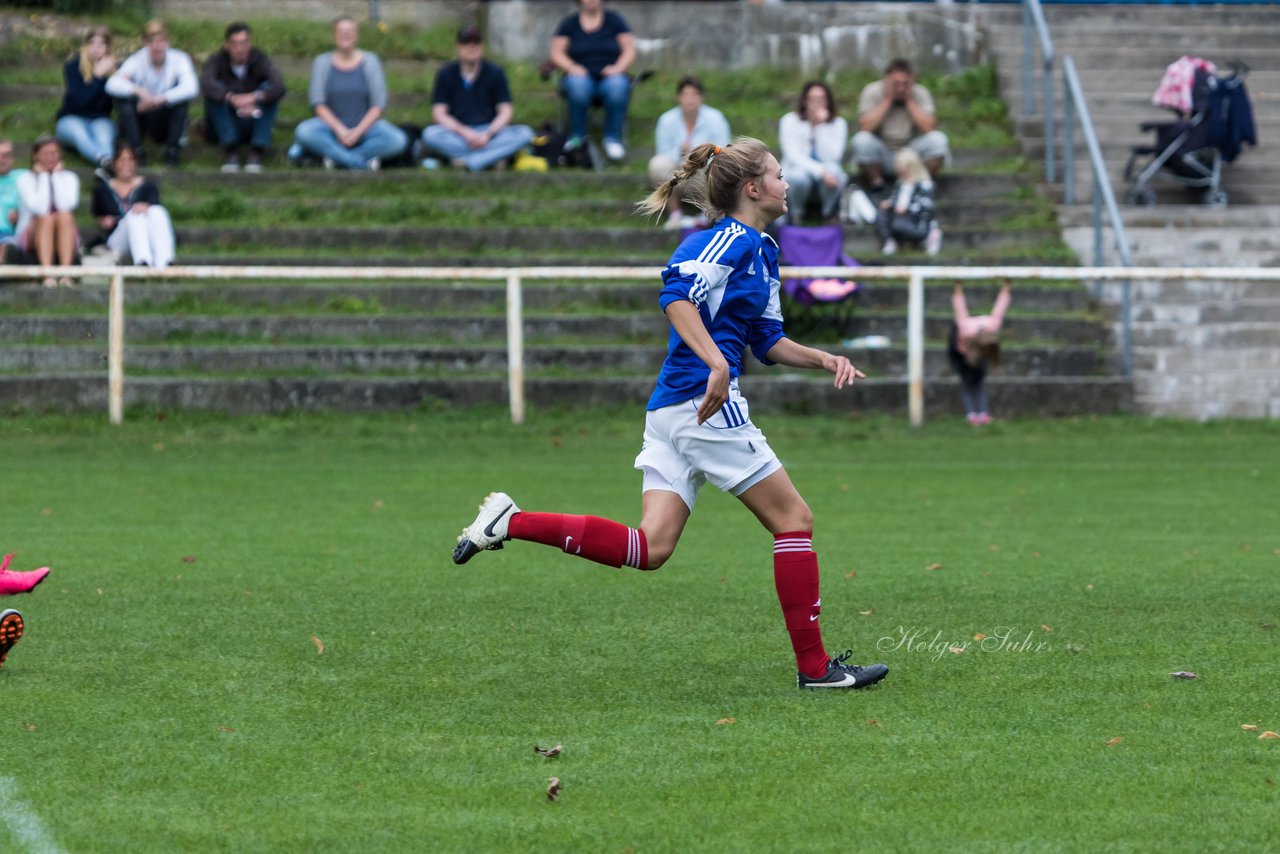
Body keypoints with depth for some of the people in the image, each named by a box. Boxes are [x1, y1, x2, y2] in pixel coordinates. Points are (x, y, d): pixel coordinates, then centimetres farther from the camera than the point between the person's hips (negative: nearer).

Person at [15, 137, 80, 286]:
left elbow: (67, 205, -15)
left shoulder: (69, 178, 6)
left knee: (65, 216, -30)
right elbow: (39, 207, -19)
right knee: (46, 217, -32)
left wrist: (56, 175, -8)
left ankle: (66, 274, -42)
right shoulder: (26, 179, -1)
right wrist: (43, 177, -10)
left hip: (64, 240, 2)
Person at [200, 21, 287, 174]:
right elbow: (206, 84, -30)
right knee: (214, 93, -25)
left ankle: (257, 151, -28)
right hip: (224, 127, -1)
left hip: (253, 123, 1)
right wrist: (232, 98, -47)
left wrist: (255, 97, -45)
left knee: (268, 89, -22)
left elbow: (279, 87, -25)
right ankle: (230, 150, -30)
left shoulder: (259, 60, -6)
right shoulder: (217, 60, -8)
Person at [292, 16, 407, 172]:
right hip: (332, 124, 0)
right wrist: (339, 130, -19)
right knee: (304, 132, -33)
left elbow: (378, 105, -4)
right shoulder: (322, 62, 3)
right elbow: (318, 104, -5)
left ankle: (336, 156, -26)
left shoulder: (369, 61, 2)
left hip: (365, 125, 0)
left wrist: (358, 131, -17)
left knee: (397, 140, -30)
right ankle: (362, 162, -31)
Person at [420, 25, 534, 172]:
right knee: (430, 134, -33)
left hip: (489, 131, 1)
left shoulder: (495, 72, 2)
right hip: (457, 132, -1)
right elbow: (439, 113, -4)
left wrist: (488, 134, -21)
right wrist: (465, 133, -20)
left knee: (525, 133, -27)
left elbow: (505, 112, -2)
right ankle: (493, 157, -33)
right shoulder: (446, 73, 1)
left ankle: (467, 162, -36)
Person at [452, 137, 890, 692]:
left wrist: (823, 359, 13)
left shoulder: (761, 251, 23)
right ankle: (813, 665, 3)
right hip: (706, 403, -9)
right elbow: (677, 295, -23)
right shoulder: (731, 239, -8)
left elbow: (767, 342, 27)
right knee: (793, 519, -1)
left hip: (670, 410, 9)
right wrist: (716, 362, -32)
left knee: (649, 548, 0)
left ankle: (512, 522, -4)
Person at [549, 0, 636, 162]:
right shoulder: (569, 24, 13)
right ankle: (577, 135, -24)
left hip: (610, 75, 0)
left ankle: (613, 139, -27)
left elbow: (629, 50, 7)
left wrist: (618, 67, -13)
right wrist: (571, 67, -14)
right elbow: (557, 53, 7)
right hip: (583, 75, 0)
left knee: (617, 86, -38)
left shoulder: (613, 20, 13)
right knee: (578, 85, -38)